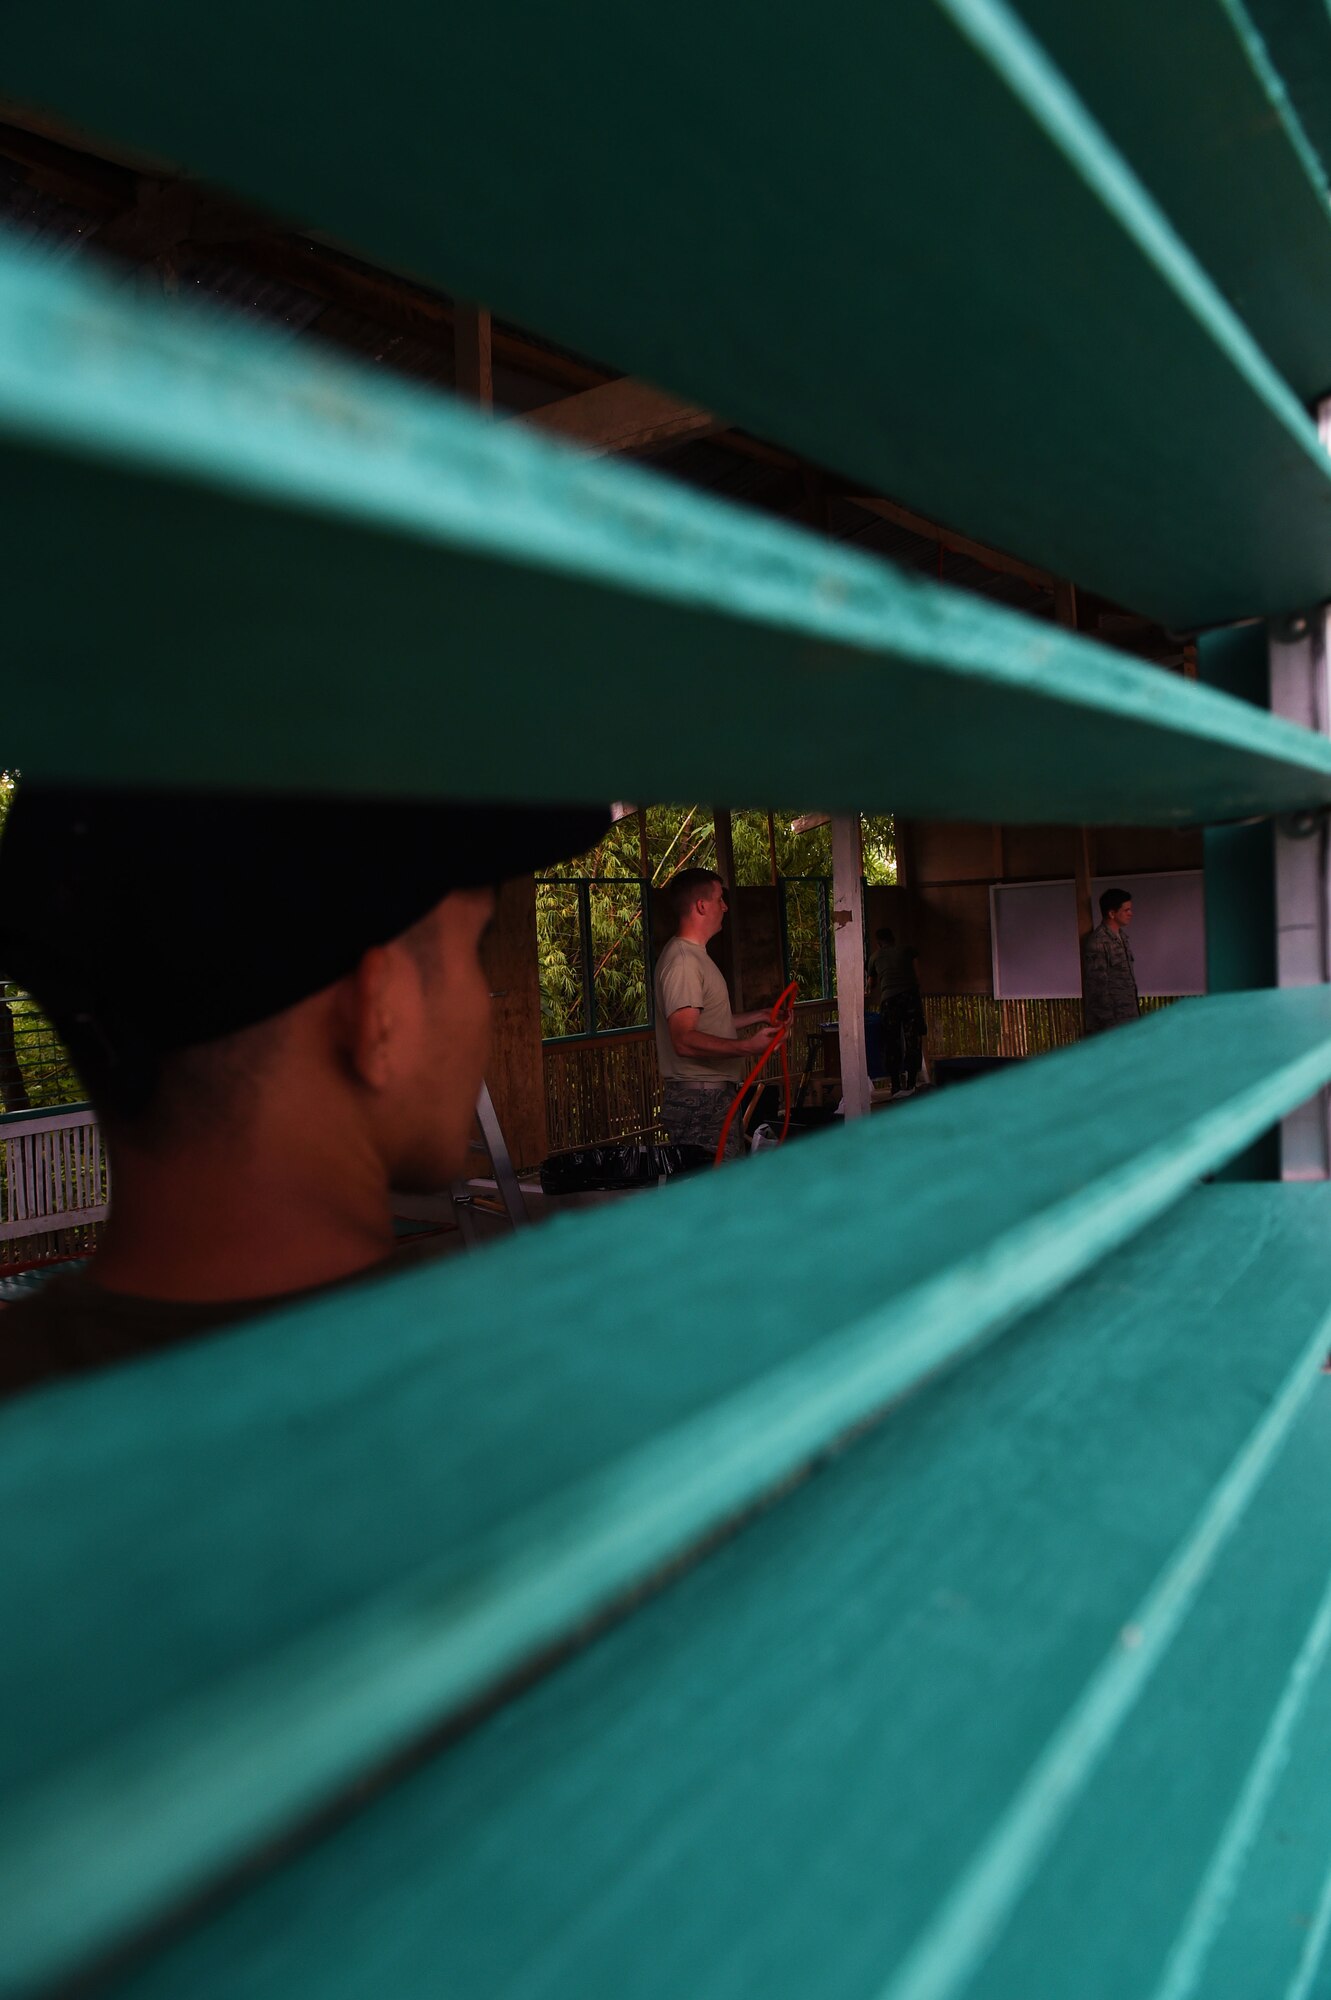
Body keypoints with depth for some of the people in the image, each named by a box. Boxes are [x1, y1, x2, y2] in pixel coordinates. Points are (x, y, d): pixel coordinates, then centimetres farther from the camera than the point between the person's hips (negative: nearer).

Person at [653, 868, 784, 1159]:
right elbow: (684, 1040, -26)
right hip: (699, 1101, -11)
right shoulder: (682, 960, -17)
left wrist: (756, 1018, 29)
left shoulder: (694, 955, 18)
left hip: (713, 1093, 11)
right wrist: (746, 1046, -32)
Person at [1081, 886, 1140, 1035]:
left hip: (1128, 1018, 9)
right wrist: (1110, 1022, -18)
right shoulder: (1097, 943, -17)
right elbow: (1098, 987, -18)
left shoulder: (1121, 936, 12)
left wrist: (1135, 1011, 20)